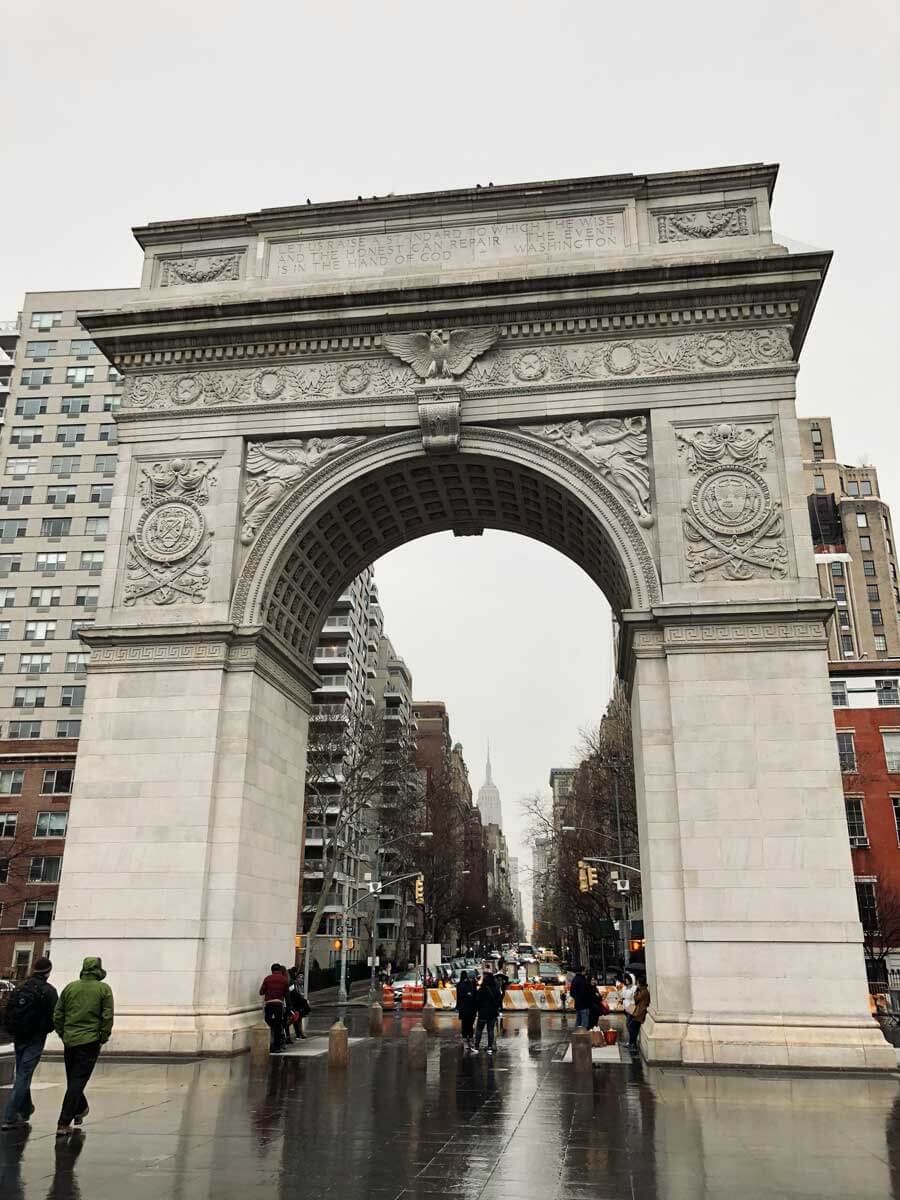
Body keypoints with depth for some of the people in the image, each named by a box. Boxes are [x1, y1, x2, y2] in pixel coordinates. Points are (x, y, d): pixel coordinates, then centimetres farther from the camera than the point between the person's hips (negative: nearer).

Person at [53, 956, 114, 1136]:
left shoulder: (70, 987, 6)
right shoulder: (104, 989, -4)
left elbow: (57, 1015, 6)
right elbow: (108, 1017, -7)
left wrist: (63, 1034, 16)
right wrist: (103, 1038, 3)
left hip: (69, 1040, 4)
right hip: (90, 1041, -4)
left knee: (73, 1080, 19)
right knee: (78, 1082, 0)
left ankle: (80, 1110, 36)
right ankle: (64, 1123, -4)